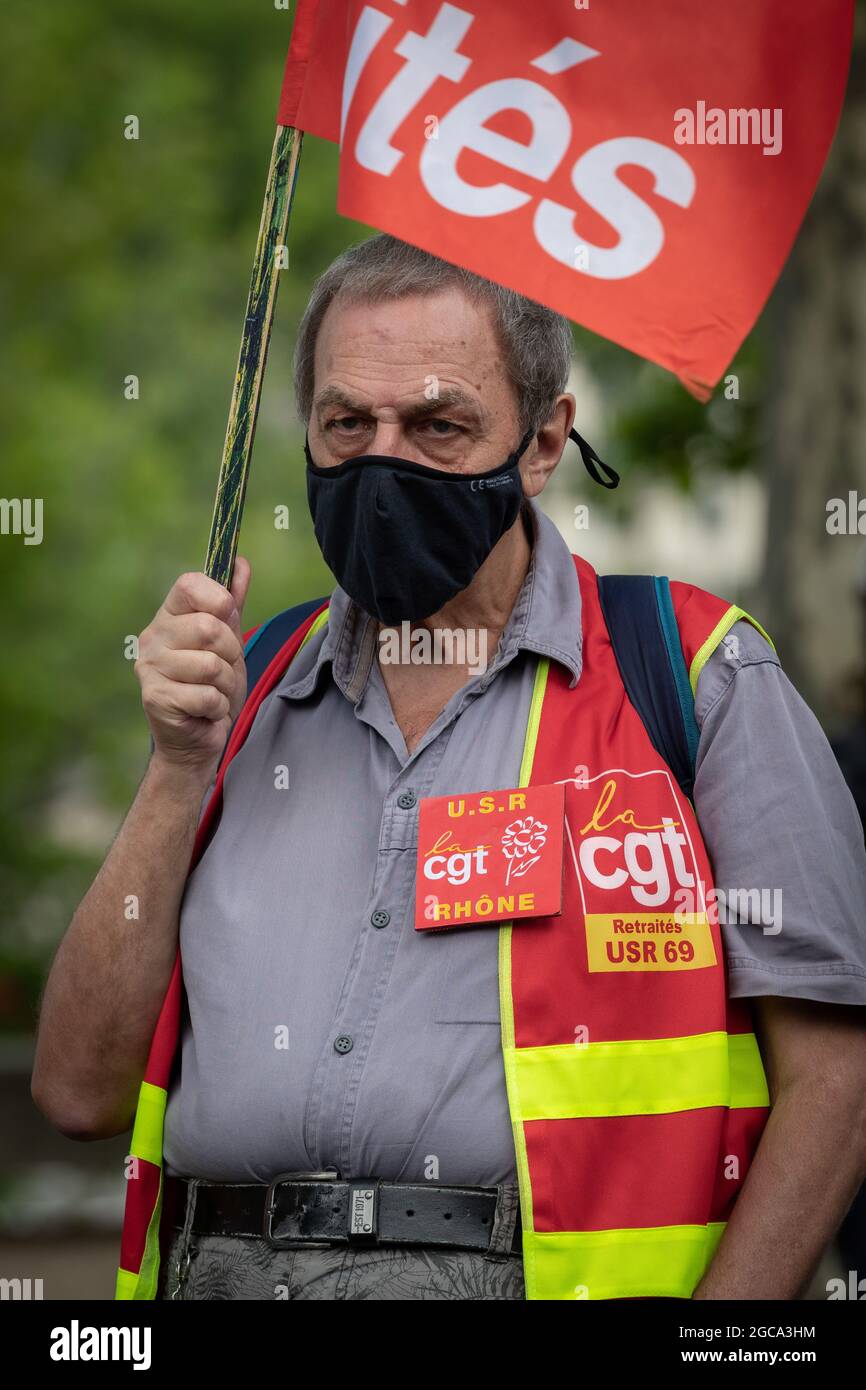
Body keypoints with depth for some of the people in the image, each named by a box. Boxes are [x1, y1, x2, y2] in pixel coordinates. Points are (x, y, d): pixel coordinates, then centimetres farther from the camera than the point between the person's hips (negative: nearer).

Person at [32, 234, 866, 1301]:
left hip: (531, 1272, -1)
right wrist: (183, 768, 4)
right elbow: (82, 1092, 12)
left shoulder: (701, 682, 6)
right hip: (219, 1272, 1)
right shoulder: (243, 700, 17)